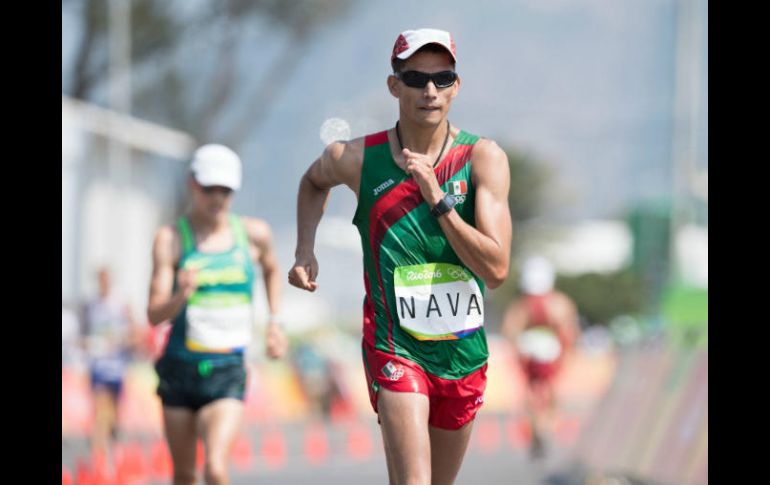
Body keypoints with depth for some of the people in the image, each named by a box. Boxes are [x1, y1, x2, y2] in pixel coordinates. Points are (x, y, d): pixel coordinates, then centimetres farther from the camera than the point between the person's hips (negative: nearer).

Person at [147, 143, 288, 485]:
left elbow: (271, 270, 27)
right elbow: (155, 315, -11)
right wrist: (181, 296, -31)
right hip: (180, 367, 0)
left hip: (228, 371, 0)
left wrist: (275, 322, 18)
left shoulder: (254, 233, 2)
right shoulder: (171, 239, -5)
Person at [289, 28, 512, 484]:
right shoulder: (357, 159, -5)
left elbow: (496, 270, -15)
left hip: (465, 356, 2)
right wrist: (305, 251, 7)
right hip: (395, 349, -2)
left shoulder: (483, 159, -7)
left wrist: (436, 198, -21)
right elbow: (314, 181, 22)